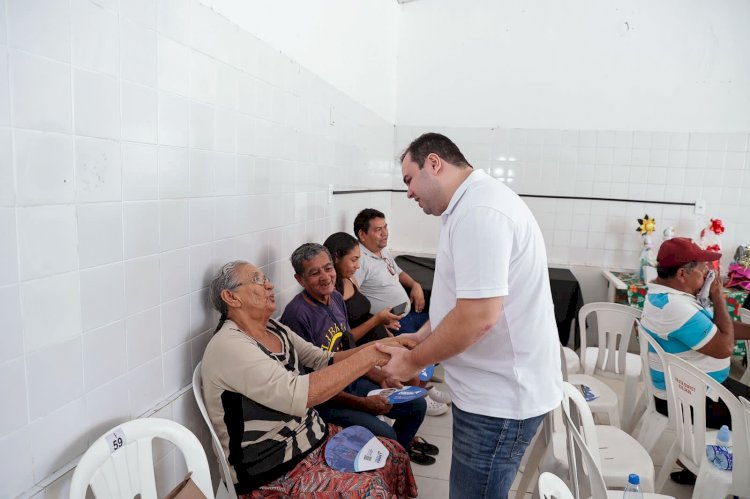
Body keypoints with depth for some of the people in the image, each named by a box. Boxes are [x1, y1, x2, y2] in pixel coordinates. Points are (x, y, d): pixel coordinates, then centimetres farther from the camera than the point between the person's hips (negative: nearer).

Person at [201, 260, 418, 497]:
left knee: (394, 454, 5)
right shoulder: (228, 346, -23)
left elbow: (323, 361, 4)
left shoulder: (274, 329, 4)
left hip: (313, 436, 8)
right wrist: (368, 356, -30)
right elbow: (297, 395, -33)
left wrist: (375, 348, -12)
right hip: (273, 472, -8)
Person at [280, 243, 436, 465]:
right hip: (325, 399, -8)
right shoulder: (297, 314, -25)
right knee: (385, 435, -24)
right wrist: (362, 403, -19)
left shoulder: (336, 297, 2)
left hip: (352, 381, 8)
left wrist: (379, 376, 0)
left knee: (417, 405, 10)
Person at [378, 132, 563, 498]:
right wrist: (420, 336, 11)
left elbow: (478, 316, -28)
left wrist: (413, 362, -15)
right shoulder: (473, 205, 11)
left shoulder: (478, 211, -24)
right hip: (495, 385, 10)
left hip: (500, 394, -10)